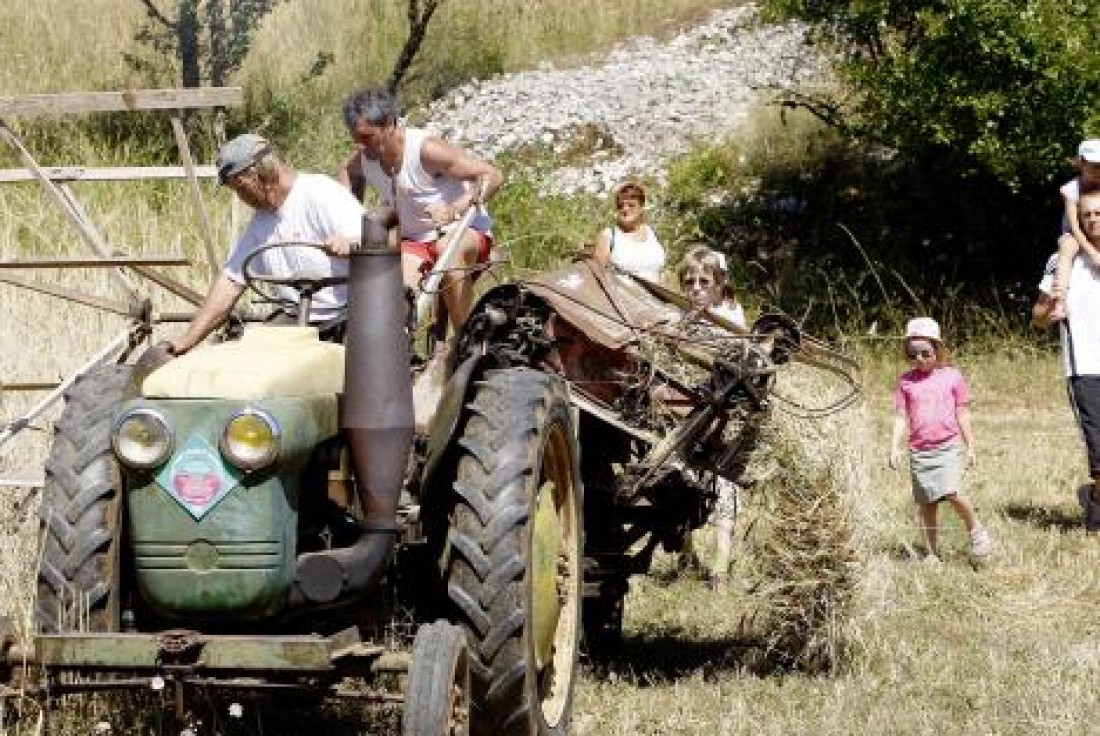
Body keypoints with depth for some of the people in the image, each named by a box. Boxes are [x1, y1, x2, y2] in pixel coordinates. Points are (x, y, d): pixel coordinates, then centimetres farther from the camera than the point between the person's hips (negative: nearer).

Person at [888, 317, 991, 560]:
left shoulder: (952, 376, 3)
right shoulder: (906, 381, 6)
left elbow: (962, 414, 7)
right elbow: (900, 417, 7)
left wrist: (970, 446, 7)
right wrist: (894, 448, -3)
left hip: (948, 447, -2)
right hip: (919, 451, 2)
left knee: (952, 493, -20)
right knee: (926, 504, 4)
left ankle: (976, 530, 3)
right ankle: (932, 554, 12)